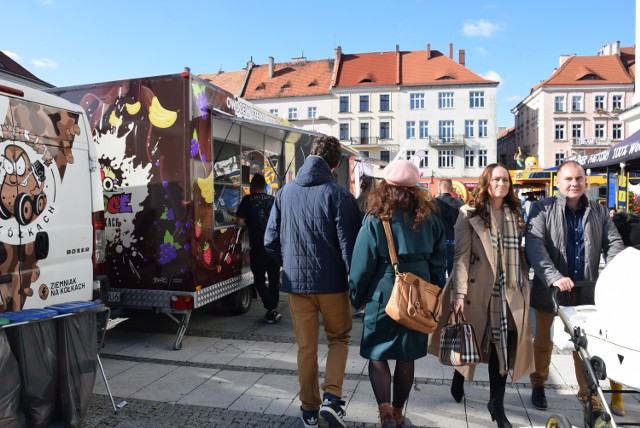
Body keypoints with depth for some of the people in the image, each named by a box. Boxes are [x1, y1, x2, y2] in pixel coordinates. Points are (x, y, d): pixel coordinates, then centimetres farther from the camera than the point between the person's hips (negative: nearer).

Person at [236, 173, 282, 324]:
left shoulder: (248, 200, -1)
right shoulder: (273, 200, 9)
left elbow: (240, 222, -4)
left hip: (258, 246, -4)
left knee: (259, 280, 7)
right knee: (274, 279, 14)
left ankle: (272, 310, -5)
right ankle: (273, 310, 19)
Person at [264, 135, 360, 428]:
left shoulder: (285, 193, 1)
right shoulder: (338, 195, -12)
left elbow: (270, 240, 4)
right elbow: (348, 245, -13)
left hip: (296, 282, 3)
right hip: (332, 283, -3)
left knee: (306, 347, 15)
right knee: (339, 338, 19)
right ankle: (331, 397, 5)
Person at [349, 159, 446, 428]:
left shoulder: (376, 219, -11)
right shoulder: (428, 218, 1)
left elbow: (362, 263, -10)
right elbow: (439, 259, 5)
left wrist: (356, 297, 2)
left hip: (383, 295, -4)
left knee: (377, 356, 10)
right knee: (406, 358, 16)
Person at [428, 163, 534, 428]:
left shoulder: (515, 215, 10)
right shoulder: (470, 214, -6)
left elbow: (520, 254, 12)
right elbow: (461, 256, -11)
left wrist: (524, 287, 7)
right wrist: (459, 293, -16)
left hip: (509, 293, 4)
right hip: (478, 290, -4)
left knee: (503, 347, 6)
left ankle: (497, 403, 21)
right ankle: (459, 379, 40)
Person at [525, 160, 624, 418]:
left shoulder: (599, 211, 6)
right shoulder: (542, 209, -7)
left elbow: (613, 243, 4)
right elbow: (534, 245, -18)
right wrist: (554, 277, -30)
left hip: (585, 290, 2)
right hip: (549, 288, -2)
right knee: (543, 341, 14)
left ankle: (588, 396, 25)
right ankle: (538, 385, 34)